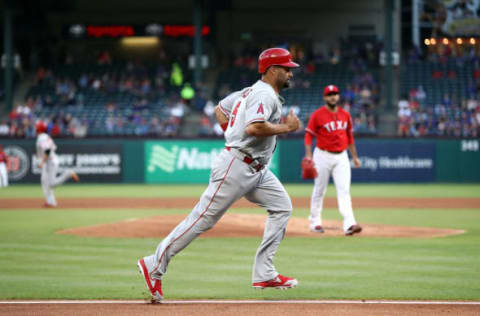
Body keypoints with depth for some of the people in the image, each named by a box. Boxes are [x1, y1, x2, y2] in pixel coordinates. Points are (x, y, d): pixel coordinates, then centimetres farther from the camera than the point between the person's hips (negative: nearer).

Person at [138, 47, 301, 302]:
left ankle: (264, 275, 4)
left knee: (282, 206, 6)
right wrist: (286, 127, -18)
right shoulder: (265, 94, -14)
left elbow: (220, 109, 28)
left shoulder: (251, 91, 16)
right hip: (235, 167, -11)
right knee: (203, 219, -8)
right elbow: (254, 127, -31)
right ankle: (154, 266, -2)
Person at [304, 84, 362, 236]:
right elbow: (308, 136, -6)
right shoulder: (317, 115, -5)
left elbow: (350, 137, 18)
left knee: (344, 190, -9)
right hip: (323, 156, -3)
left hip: (341, 157, 3)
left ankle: (349, 224, -19)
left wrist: (354, 156, 18)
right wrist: (308, 156, -16)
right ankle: (315, 222, 20)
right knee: (319, 190, 5)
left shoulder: (345, 115, 9)